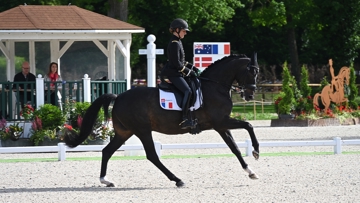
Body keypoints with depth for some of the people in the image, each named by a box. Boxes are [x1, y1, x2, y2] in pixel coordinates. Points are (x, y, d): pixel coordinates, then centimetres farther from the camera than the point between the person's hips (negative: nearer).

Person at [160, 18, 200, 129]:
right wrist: (189, 72, -14)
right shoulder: (174, 43, -15)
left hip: (176, 73, 11)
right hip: (173, 73, -11)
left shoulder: (177, 42, 17)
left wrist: (191, 67, 13)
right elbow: (177, 64, -20)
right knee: (188, 91, -25)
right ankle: (184, 119, -31)